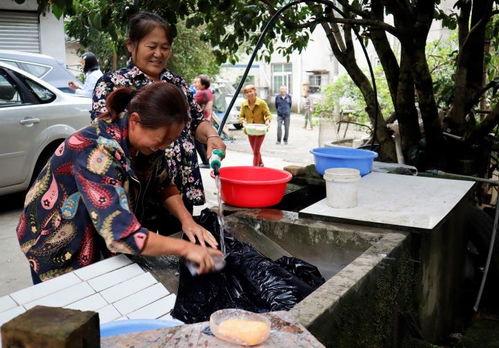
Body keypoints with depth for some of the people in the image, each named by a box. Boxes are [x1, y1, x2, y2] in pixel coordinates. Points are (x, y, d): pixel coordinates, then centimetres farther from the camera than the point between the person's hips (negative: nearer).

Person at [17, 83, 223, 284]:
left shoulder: (146, 140, -13)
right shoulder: (96, 151, -35)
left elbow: (163, 184, 2)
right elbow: (121, 233, -41)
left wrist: (186, 219, -14)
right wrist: (185, 248, -37)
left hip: (99, 237, 6)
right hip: (57, 243, -6)